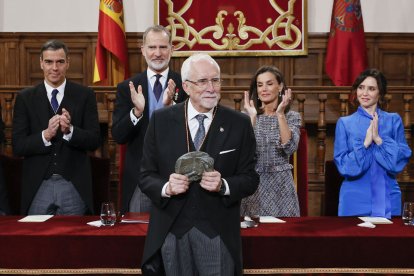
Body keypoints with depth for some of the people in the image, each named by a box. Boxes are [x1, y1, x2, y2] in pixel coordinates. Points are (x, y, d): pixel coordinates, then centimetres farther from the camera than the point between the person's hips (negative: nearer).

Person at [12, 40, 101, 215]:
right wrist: (45, 135, -19)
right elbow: (17, 146, -2)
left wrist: (70, 130, -21)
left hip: (74, 187, 0)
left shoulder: (85, 95, 1)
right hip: (38, 187, 1)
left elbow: (95, 141, -3)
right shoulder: (25, 98, 3)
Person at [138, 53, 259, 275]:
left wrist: (223, 185, -19)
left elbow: (250, 179, 0)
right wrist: (166, 187, -18)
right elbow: (146, 175, 2)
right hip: (170, 230, 1)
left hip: (218, 232, 0)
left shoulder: (239, 124, -1)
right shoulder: (161, 120, 0)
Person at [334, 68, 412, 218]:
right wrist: (365, 143, -16)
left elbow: (402, 158, -4)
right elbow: (343, 164, -4)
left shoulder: (393, 120, 5)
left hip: (387, 200, 1)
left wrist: (379, 139, -16)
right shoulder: (345, 123, 2)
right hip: (355, 199, -1)